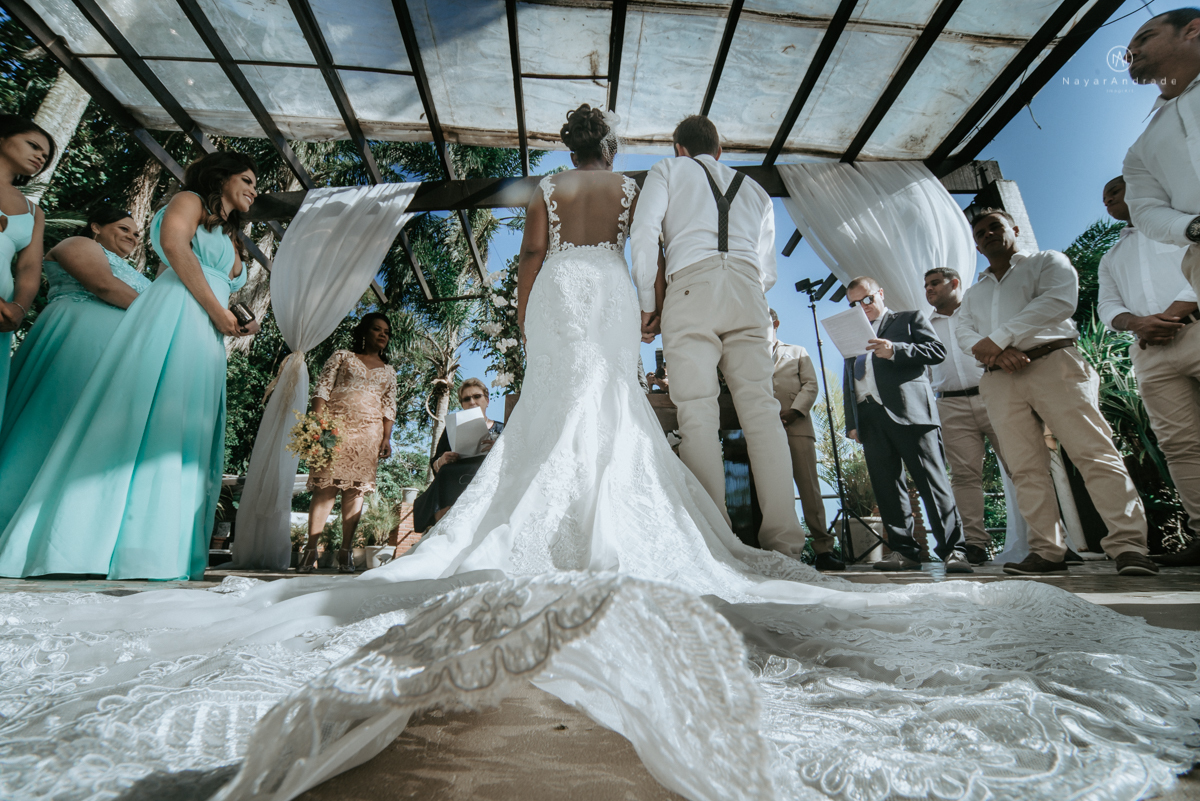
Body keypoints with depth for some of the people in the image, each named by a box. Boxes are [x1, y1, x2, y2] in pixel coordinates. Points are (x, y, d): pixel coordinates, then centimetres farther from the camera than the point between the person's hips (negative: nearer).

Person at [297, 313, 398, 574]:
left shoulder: (389, 371, 20)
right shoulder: (342, 356, 14)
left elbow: (389, 408, 14)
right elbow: (322, 388, 4)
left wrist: (386, 438, 2)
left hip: (369, 432, 2)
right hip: (336, 425, -2)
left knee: (356, 489, -2)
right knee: (325, 485, -9)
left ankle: (346, 551, 1)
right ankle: (310, 550, -7)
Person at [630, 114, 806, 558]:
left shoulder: (667, 170, 23)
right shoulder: (755, 189, 33)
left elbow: (644, 233, 4)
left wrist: (648, 301, 7)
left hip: (691, 285, -3)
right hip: (748, 289, 4)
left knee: (698, 413, -11)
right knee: (761, 407, -6)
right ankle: (784, 540, -12)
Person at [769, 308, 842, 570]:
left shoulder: (797, 352, 23)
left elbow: (811, 385, 10)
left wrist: (794, 411, -8)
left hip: (797, 424, 0)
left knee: (809, 486, -7)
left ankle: (823, 548, -4)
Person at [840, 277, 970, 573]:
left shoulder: (909, 318, 16)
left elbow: (938, 350, 2)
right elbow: (848, 383, 21)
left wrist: (895, 351, -12)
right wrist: (851, 422, 11)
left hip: (909, 411, -4)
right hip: (870, 418, 4)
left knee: (932, 481, -6)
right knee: (886, 487, 1)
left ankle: (953, 550, -1)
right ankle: (904, 551, 6)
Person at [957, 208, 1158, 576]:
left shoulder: (1048, 262, 15)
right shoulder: (973, 294, 27)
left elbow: (1059, 300, -6)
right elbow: (964, 332, 9)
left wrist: (997, 338, -13)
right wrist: (996, 352, -13)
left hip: (1053, 364, -3)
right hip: (999, 380, 3)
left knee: (1095, 453, -11)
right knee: (1025, 468, -3)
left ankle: (1128, 546, -9)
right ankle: (1047, 550, -2)